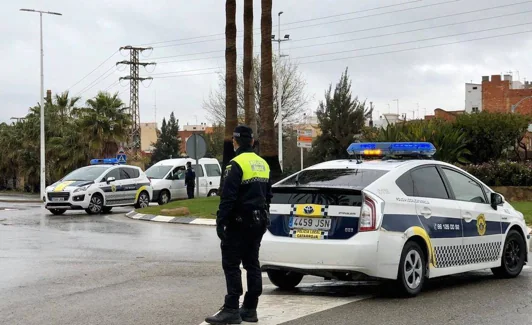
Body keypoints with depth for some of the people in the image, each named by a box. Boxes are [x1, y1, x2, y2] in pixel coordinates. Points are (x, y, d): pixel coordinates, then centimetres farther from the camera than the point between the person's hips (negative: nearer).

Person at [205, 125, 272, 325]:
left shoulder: (237, 164, -14)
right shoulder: (263, 164, 13)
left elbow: (228, 197, -19)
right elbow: (268, 195, 19)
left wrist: (221, 222, -16)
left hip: (240, 222, -8)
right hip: (259, 221, 8)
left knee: (231, 264, -5)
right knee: (252, 263, 12)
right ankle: (250, 309, 14)